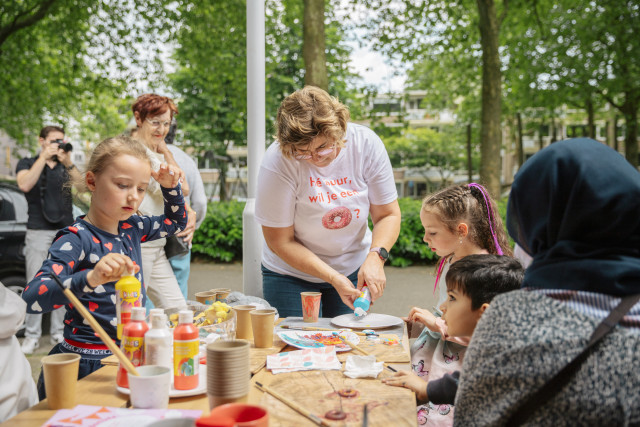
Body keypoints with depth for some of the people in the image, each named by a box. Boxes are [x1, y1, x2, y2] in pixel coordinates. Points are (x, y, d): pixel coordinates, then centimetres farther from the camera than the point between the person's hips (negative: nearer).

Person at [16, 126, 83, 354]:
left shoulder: (66, 166, 13)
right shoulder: (27, 163, 8)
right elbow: (25, 185, -13)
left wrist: (68, 164, -15)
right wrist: (44, 157, -15)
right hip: (38, 231, -2)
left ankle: (59, 332, 10)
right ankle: (32, 335, 1)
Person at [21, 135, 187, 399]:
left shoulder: (131, 228, 6)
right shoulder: (76, 239, -15)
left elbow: (176, 222, 26)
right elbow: (31, 298, -29)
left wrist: (171, 187, 7)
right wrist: (90, 278, -45)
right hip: (88, 365, -7)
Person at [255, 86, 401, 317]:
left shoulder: (366, 144, -17)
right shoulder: (278, 162, -25)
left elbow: (388, 214, -9)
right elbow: (280, 242, -18)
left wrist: (375, 257, -27)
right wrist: (333, 278, -23)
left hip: (354, 269, 2)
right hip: (292, 275, -2)